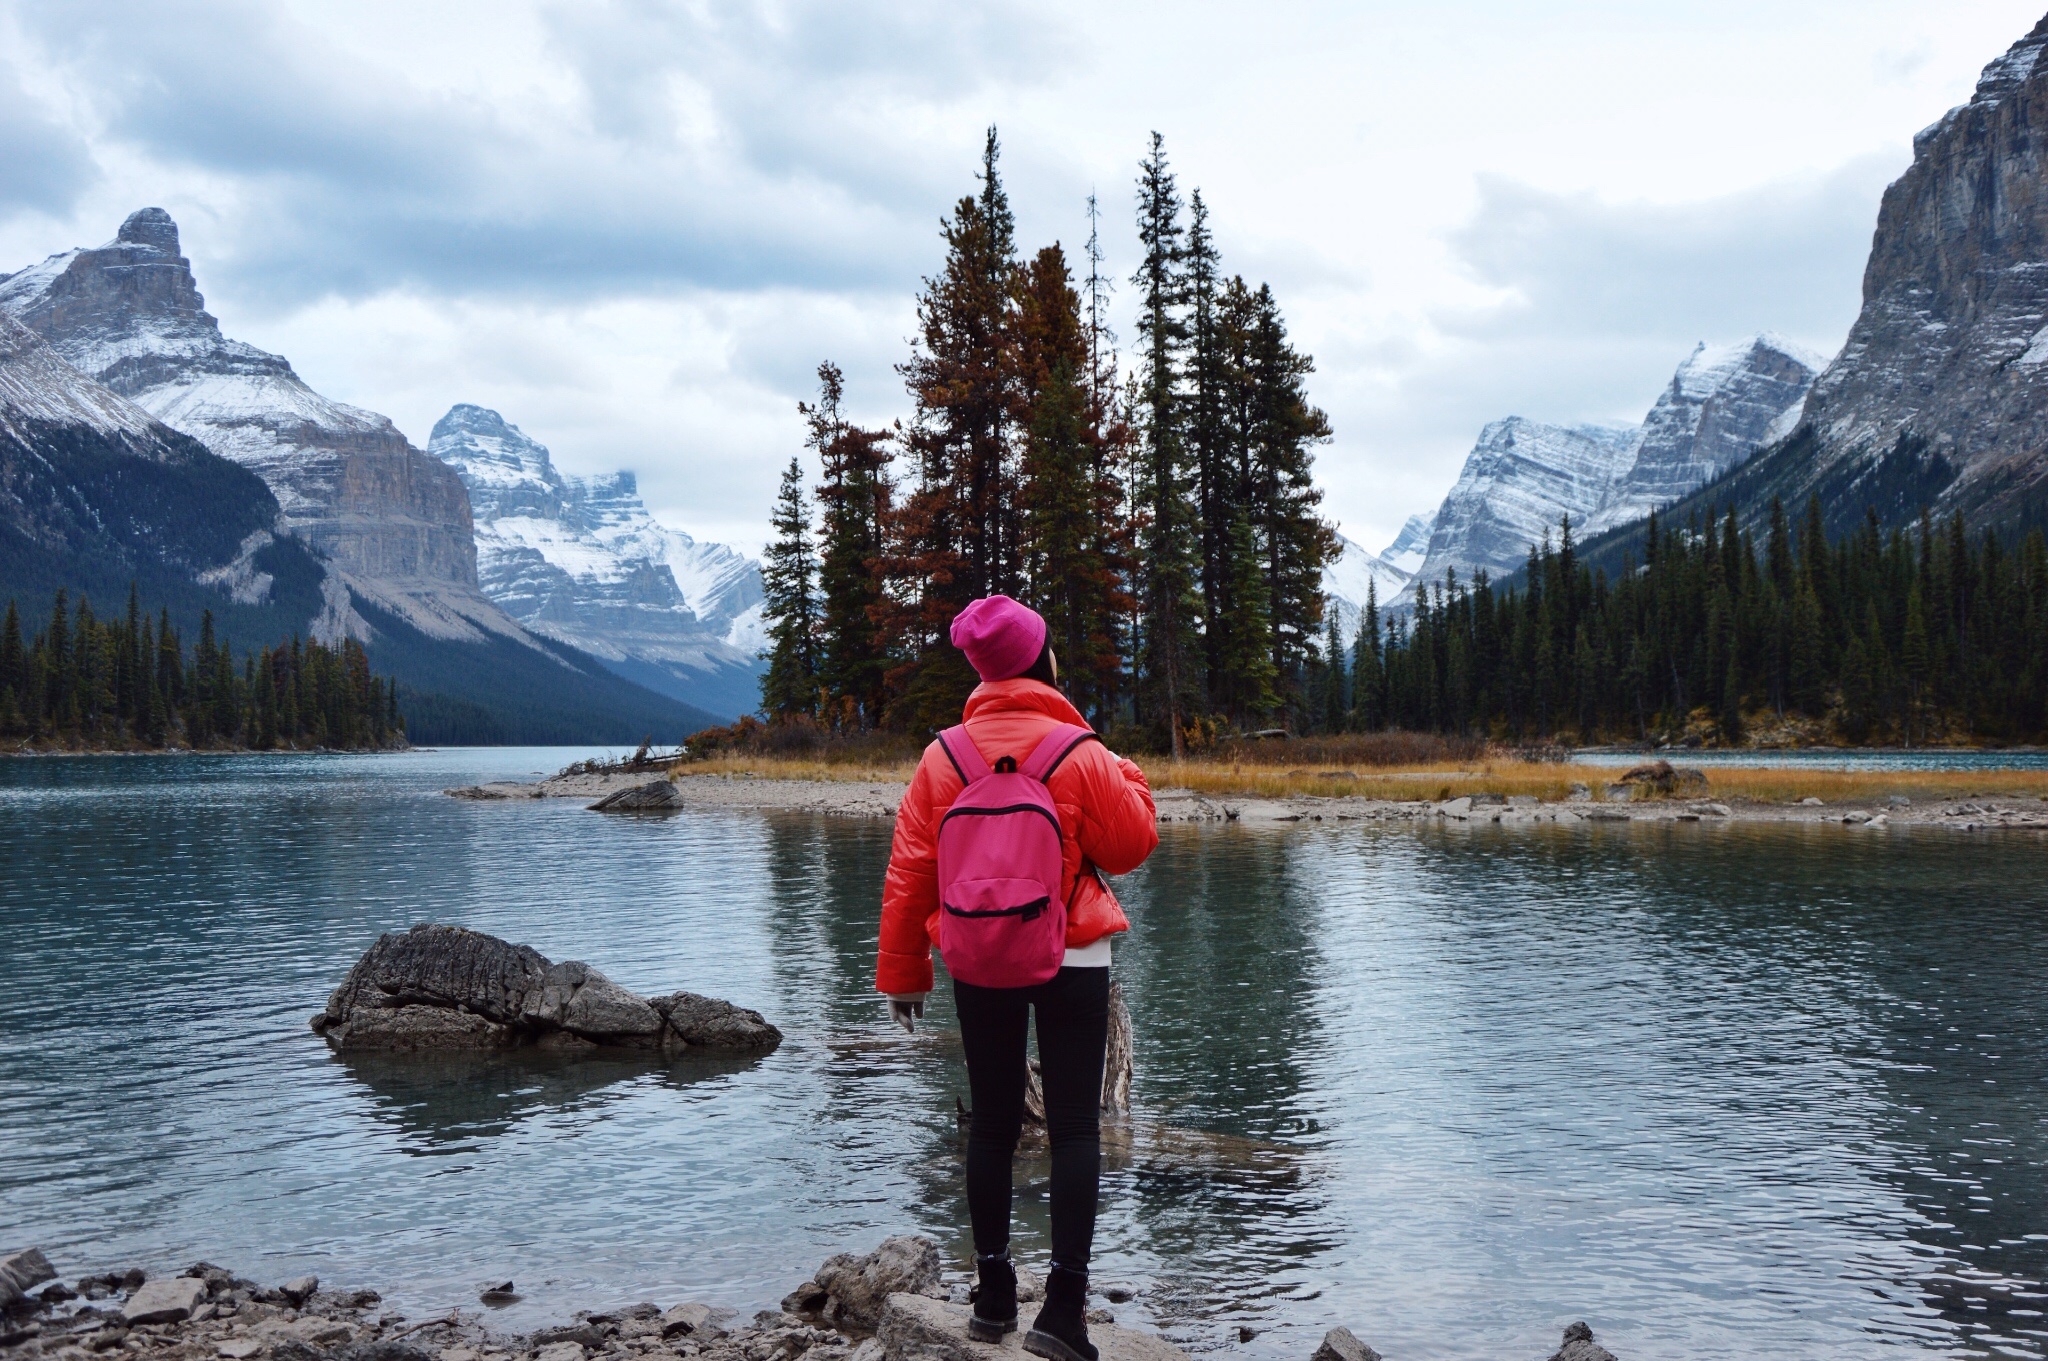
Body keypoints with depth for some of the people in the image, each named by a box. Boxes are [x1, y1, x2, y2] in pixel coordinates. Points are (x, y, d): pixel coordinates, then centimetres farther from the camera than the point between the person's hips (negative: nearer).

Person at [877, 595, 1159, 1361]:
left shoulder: (943, 758, -4)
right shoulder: (1079, 753, -12)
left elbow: (909, 870, -1)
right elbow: (1131, 845, -3)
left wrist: (902, 972, 6)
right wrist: (1126, 777, 12)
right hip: (1073, 962, -3)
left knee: (992, 1123, 14)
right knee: (1074, 1127, 2)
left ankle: (993, 1293, 21)